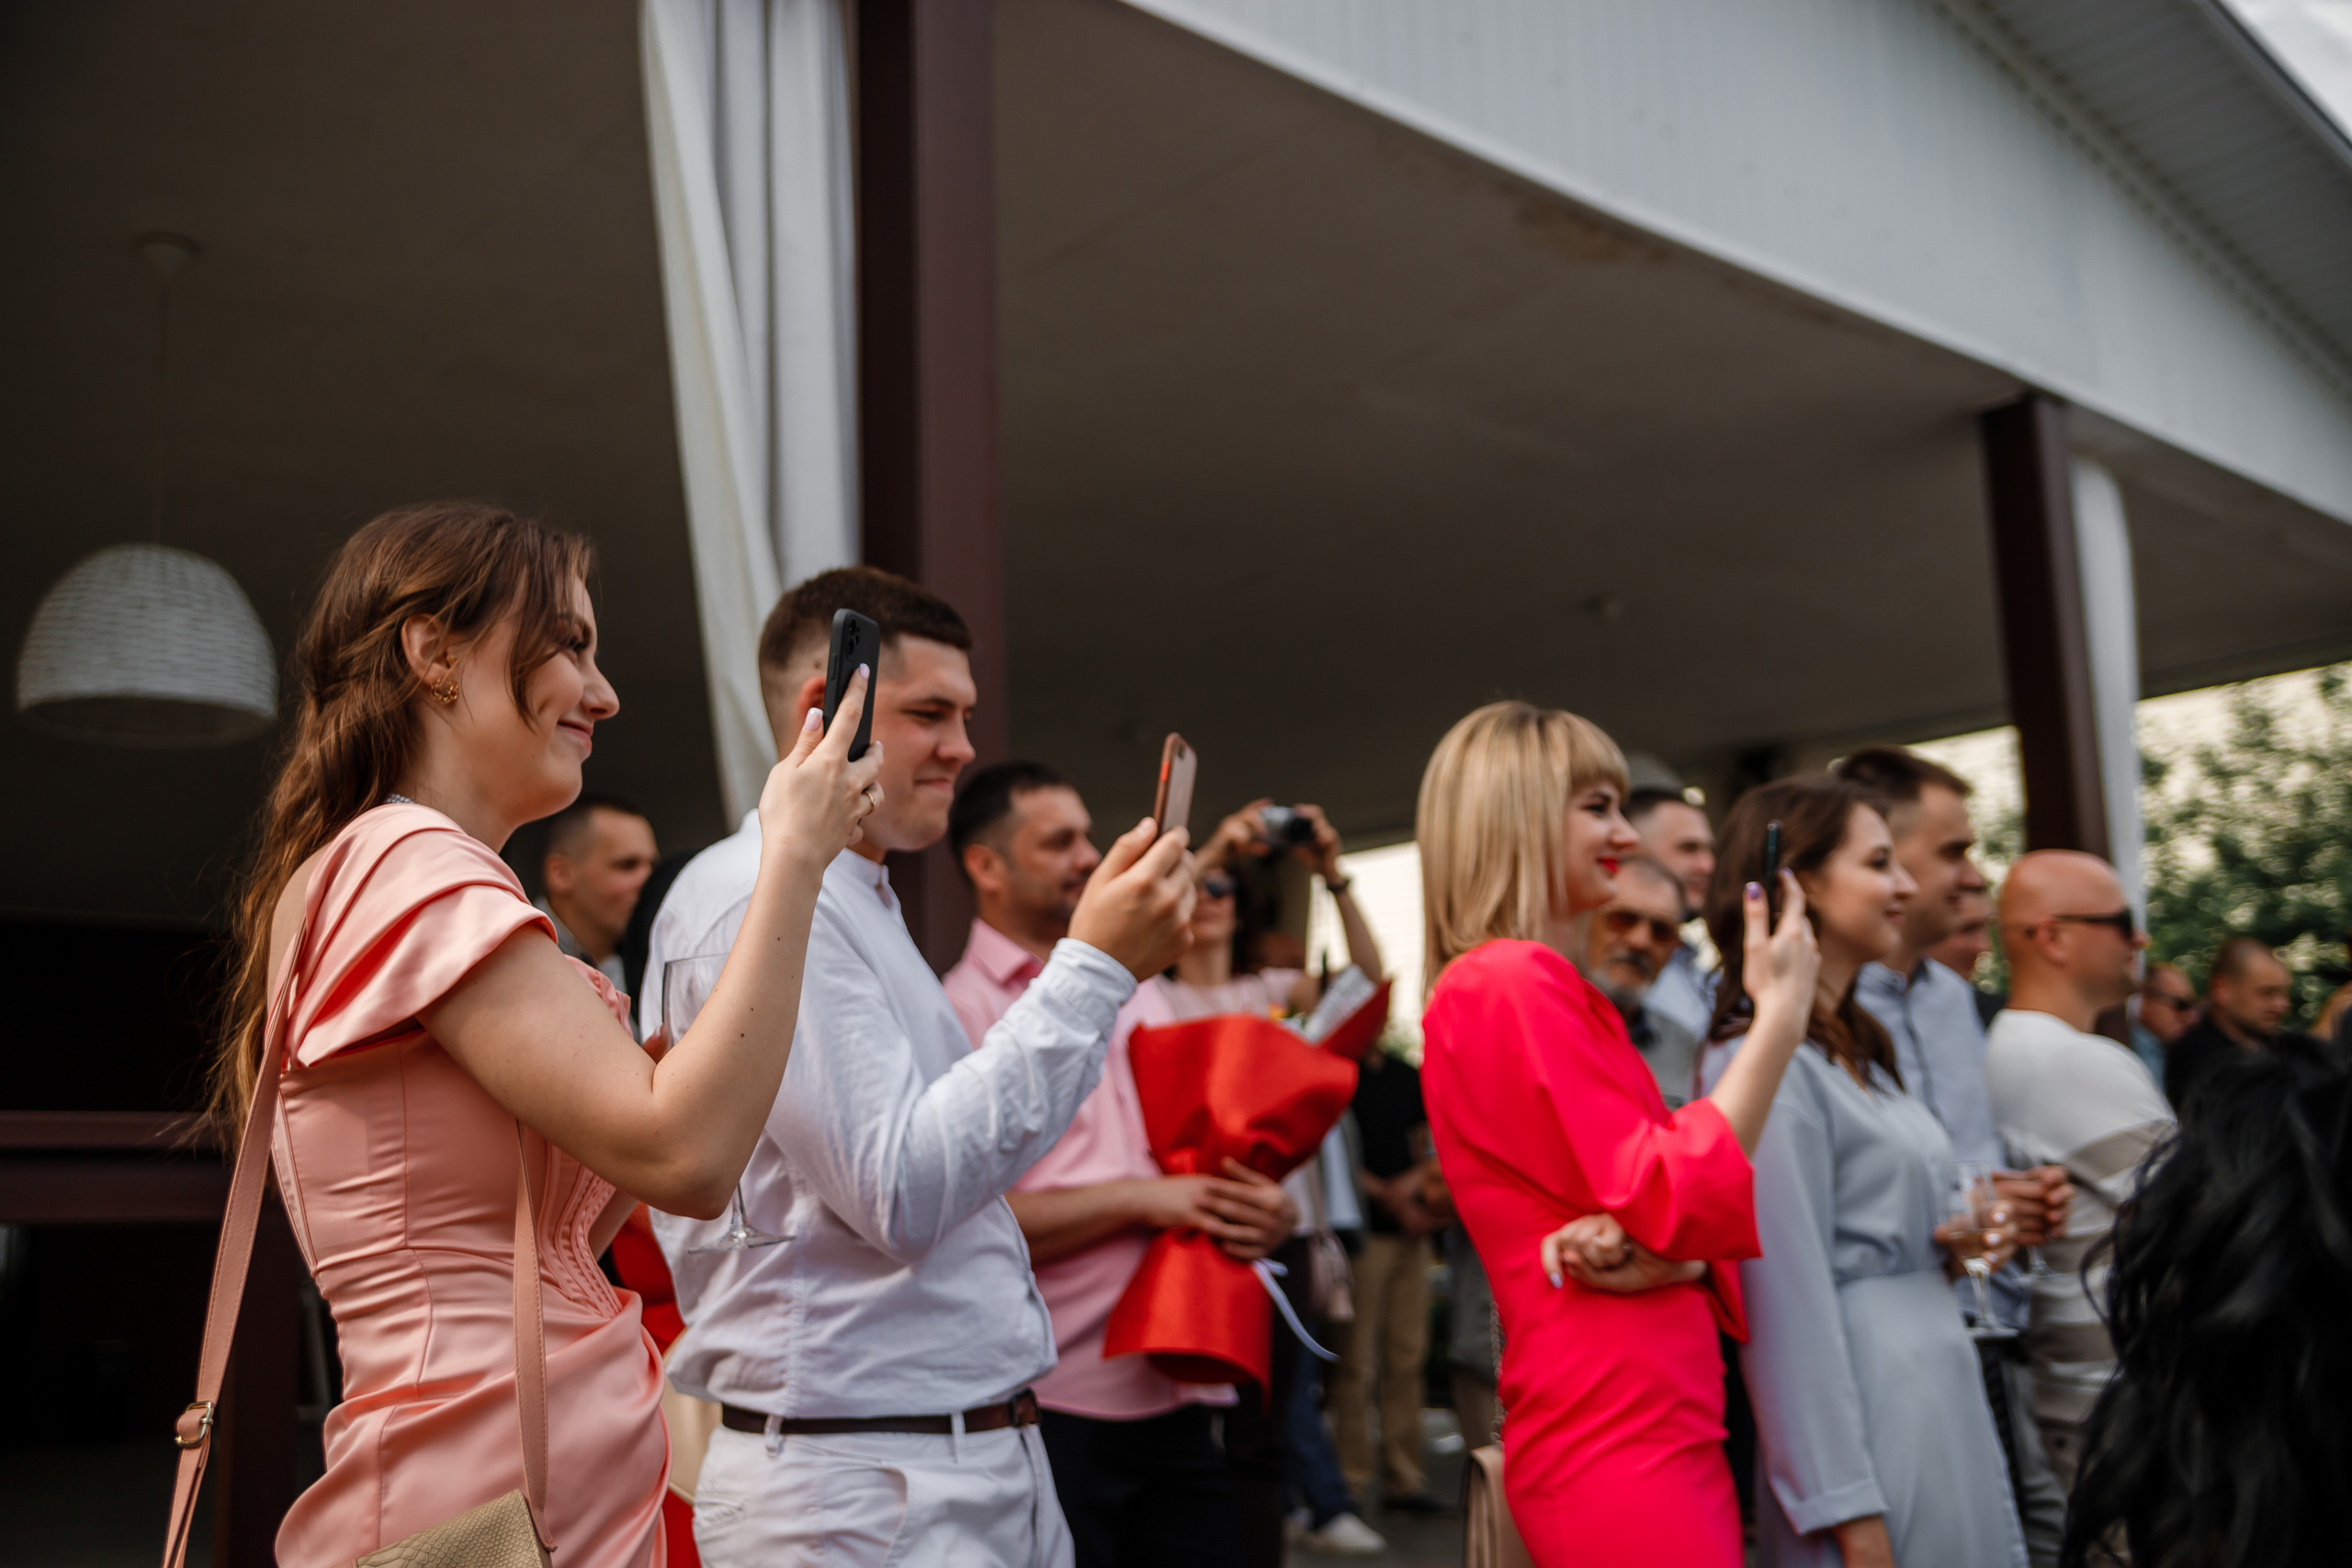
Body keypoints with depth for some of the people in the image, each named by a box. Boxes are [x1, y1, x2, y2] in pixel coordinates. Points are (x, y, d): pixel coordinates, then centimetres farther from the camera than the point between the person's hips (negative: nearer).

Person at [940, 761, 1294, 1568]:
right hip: (1058, 1409, -6)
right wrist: (1140, 1200, -15)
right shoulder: (962, 1011, -7)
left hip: (1179, 1401, 7)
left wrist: (1256, 1207, 2)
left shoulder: (1133, 992, 17)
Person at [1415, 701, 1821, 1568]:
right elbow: (1674, 1203, -17)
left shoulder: (1537, 986, 16)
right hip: (1618, 1443, -9)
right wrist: (1780, 1012, -11)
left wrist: (1668, 1254, -11)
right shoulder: (1512, 982, -14)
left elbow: (1667, 1206, 13)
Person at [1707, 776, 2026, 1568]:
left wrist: (1951, 1248, 5)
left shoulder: (1862, 1050, 14)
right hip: (1862, 1406, -9)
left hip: (1942, 1387, 9)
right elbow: (1791, 1302, -20)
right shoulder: (1772, 1063, -17)